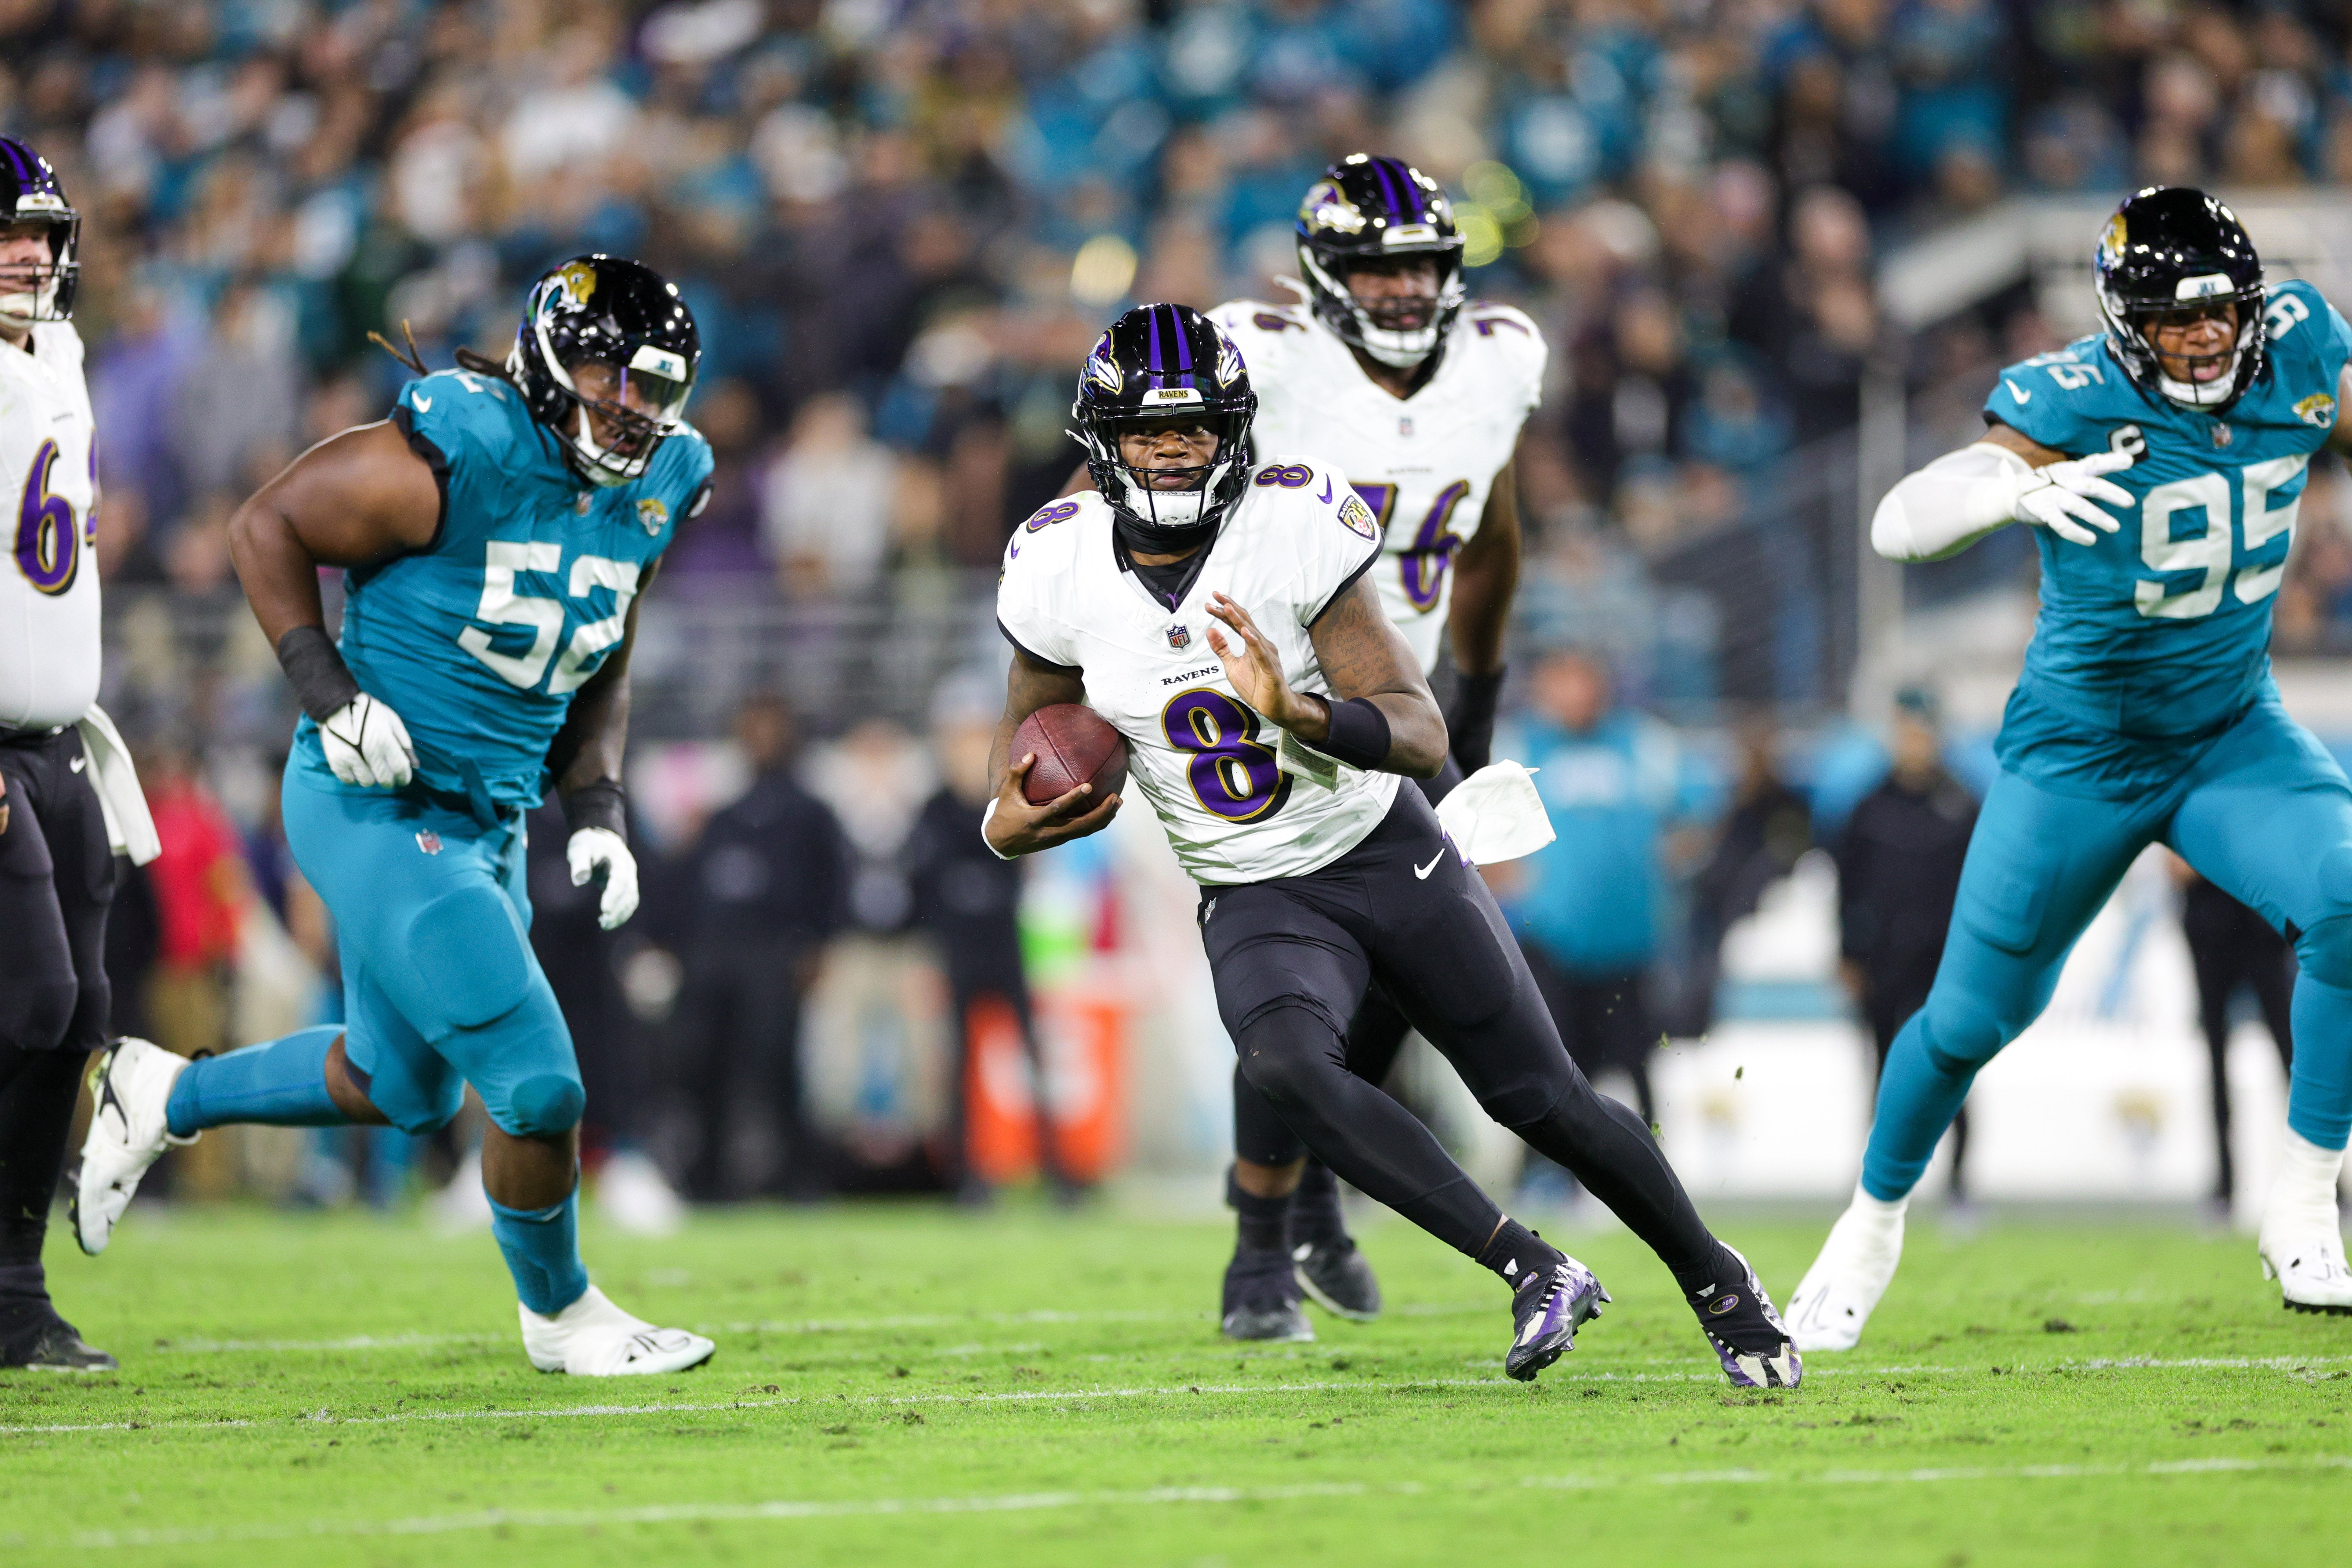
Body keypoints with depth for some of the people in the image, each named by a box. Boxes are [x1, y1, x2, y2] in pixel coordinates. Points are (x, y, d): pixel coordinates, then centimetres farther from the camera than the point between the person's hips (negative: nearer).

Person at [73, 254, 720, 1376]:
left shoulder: (647, 491, 3)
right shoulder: (454, 457, -21)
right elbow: (267, 527, -11)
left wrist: (596, 812, 4)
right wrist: (329, 693, -19)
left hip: (489, 821, 9)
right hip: (380, 812, -9)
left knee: (403, 1090, 23)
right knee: (536, 1084, -9)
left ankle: (163, 1099, 43)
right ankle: (558, 1313, 15)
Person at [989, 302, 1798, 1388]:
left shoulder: (1293, 530, -20)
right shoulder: (1062, 571, -11)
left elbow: (1422, 737, -21)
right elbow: (1031, 722, 10)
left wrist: (1297, 713, -40)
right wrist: (1007, 821, -12)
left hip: (1386, 855, -1)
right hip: (1255, 901, 1)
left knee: (1539, 1099, 1)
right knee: (1284, 1064, -31)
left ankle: (1716, 1284, 27)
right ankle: (1535, 1273, -26)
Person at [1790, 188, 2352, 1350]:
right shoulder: (2077, 402, -24)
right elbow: (1899, 526, -32)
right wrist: (2012, 490, -49)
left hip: (2233, 733, 3)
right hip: (2079, 756, -3)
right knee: (1974, 1015, 5)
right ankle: (1873, 1223, 33)